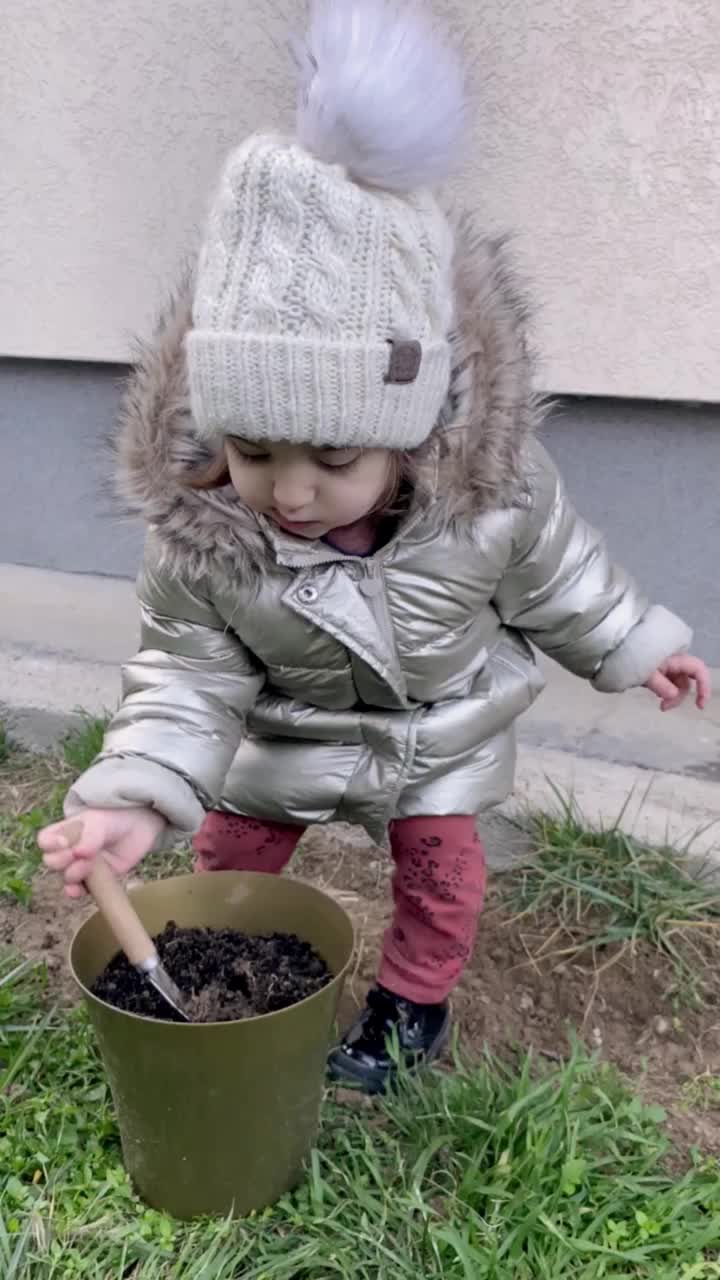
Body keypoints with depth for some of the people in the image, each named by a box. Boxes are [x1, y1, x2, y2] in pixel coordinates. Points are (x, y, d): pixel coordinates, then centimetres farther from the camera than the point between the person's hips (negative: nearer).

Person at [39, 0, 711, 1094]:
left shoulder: (491, 487, -33)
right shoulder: (197, 530, -32)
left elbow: (554, 578, -12)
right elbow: (188, 671, -21)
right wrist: (137, 795, -34)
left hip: (444, 722, 0)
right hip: (285, 732, 1)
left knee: (437, 861, 14)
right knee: (233, 852, 15)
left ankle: (413, 1002, 43)